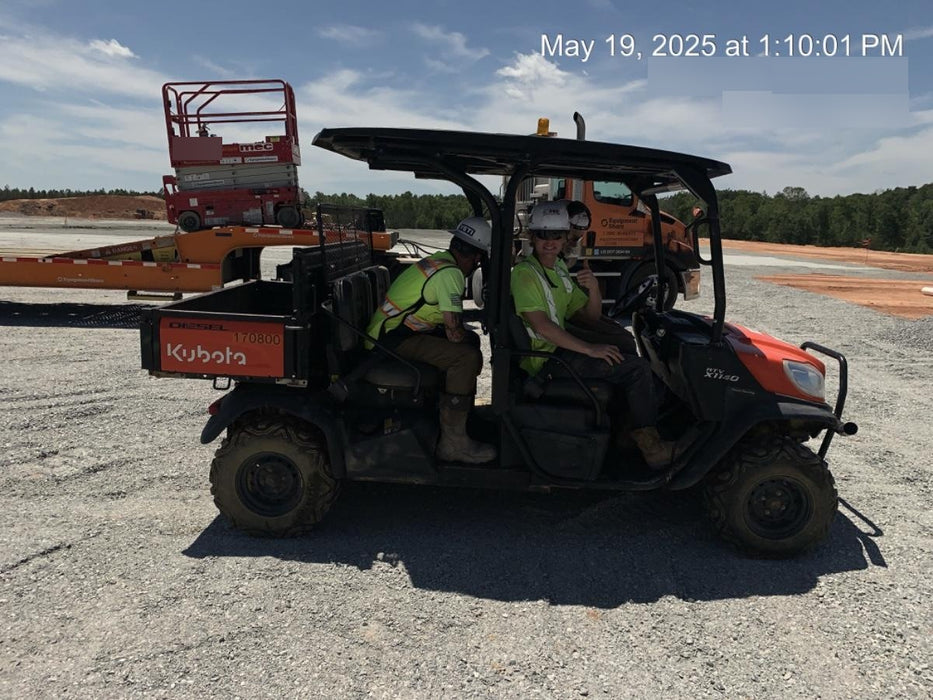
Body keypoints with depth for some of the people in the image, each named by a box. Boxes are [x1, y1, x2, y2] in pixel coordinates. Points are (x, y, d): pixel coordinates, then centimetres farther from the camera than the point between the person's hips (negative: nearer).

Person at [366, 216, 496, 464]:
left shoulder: (439, 260, 11)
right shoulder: (450, 273, -18)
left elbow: (447, 319, 24)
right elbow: (454, 332, -23)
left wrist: (468, 336, 14)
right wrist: (466, 337, -1)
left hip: (394, 329, 10)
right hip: (392, 340, -10)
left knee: (471, 340, 13)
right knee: (467, 357, -23)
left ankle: (464, 413, 21)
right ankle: (453, 443, -20)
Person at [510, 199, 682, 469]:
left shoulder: (560, 271, 17)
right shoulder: (525, 272, -11)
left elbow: (590, 317, 14)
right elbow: (541, 325, -22)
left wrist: (593, 288, -6)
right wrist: (590, 349, -23)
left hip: (561, 348, 9)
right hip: (545, 360, -9)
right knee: (637, 368, -15)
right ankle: (650, 446, -5)